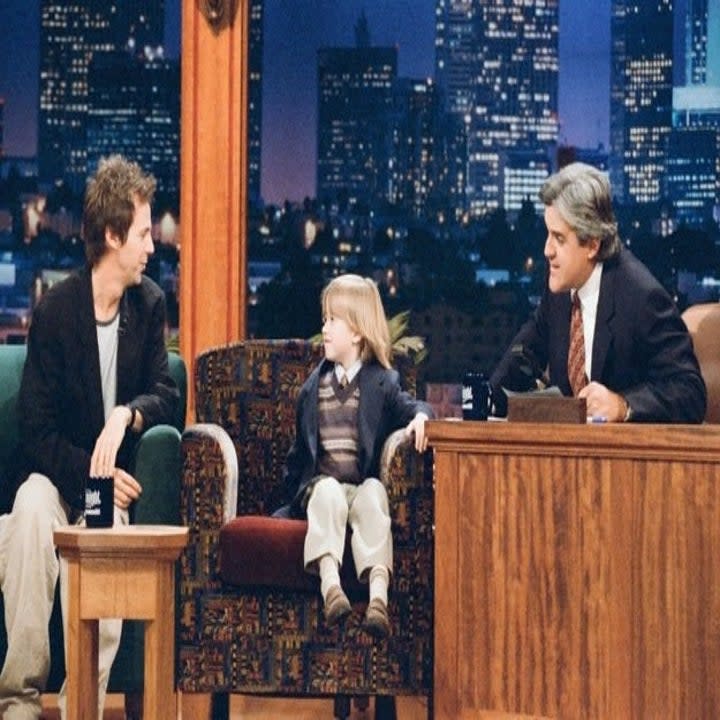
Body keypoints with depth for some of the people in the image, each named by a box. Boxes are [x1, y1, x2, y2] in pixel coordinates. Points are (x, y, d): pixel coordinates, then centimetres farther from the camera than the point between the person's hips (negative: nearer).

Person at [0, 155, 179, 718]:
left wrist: (127, 414, -19)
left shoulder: (149, 303, 3)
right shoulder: (55, 311, -9)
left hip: (113, 476, 2)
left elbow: (166, 394, 3)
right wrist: (90, 472, -24)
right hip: (57, 472, -2)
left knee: (109, 527, -32)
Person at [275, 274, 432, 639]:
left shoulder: (382, 382, 12)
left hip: (365, 484, -1)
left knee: (373, 494, -36)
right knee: (329, 492, -34)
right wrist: (294, 491, 16)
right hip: (322, 483, 1)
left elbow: (408, 406, -3)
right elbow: (300, 448, 23)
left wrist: (420, 415, -26)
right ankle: (330, 583, -55)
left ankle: (379, 592, -53)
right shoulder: (313, 387, 19)